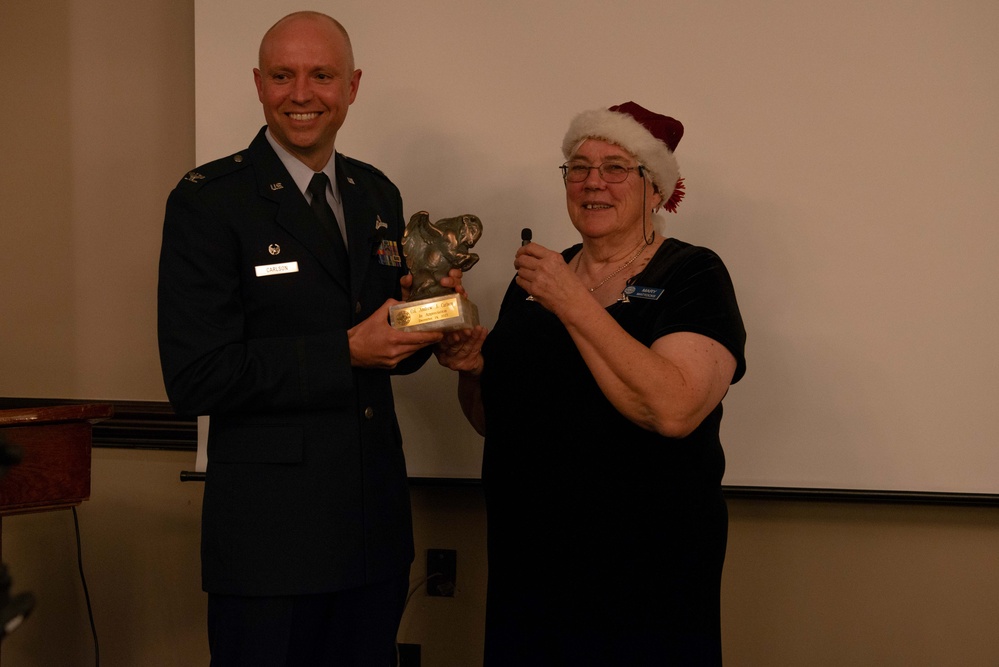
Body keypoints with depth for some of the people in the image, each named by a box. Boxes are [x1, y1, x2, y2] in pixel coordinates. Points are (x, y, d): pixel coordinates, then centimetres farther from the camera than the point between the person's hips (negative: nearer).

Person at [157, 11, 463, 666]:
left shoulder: (379, 194, 10)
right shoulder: (209, 201, -9)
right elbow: (195, 379, -16)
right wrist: (346, 353, -19)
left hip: (375, 527, 6)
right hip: (270, 538, -6)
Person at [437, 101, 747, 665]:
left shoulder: (694, 276, -7)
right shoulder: (538, 278, 11)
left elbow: (672, 409, -24)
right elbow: (491, 420, 18)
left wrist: (573, 304, -21)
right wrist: (471, 368, -3)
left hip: (644, 575, -5)